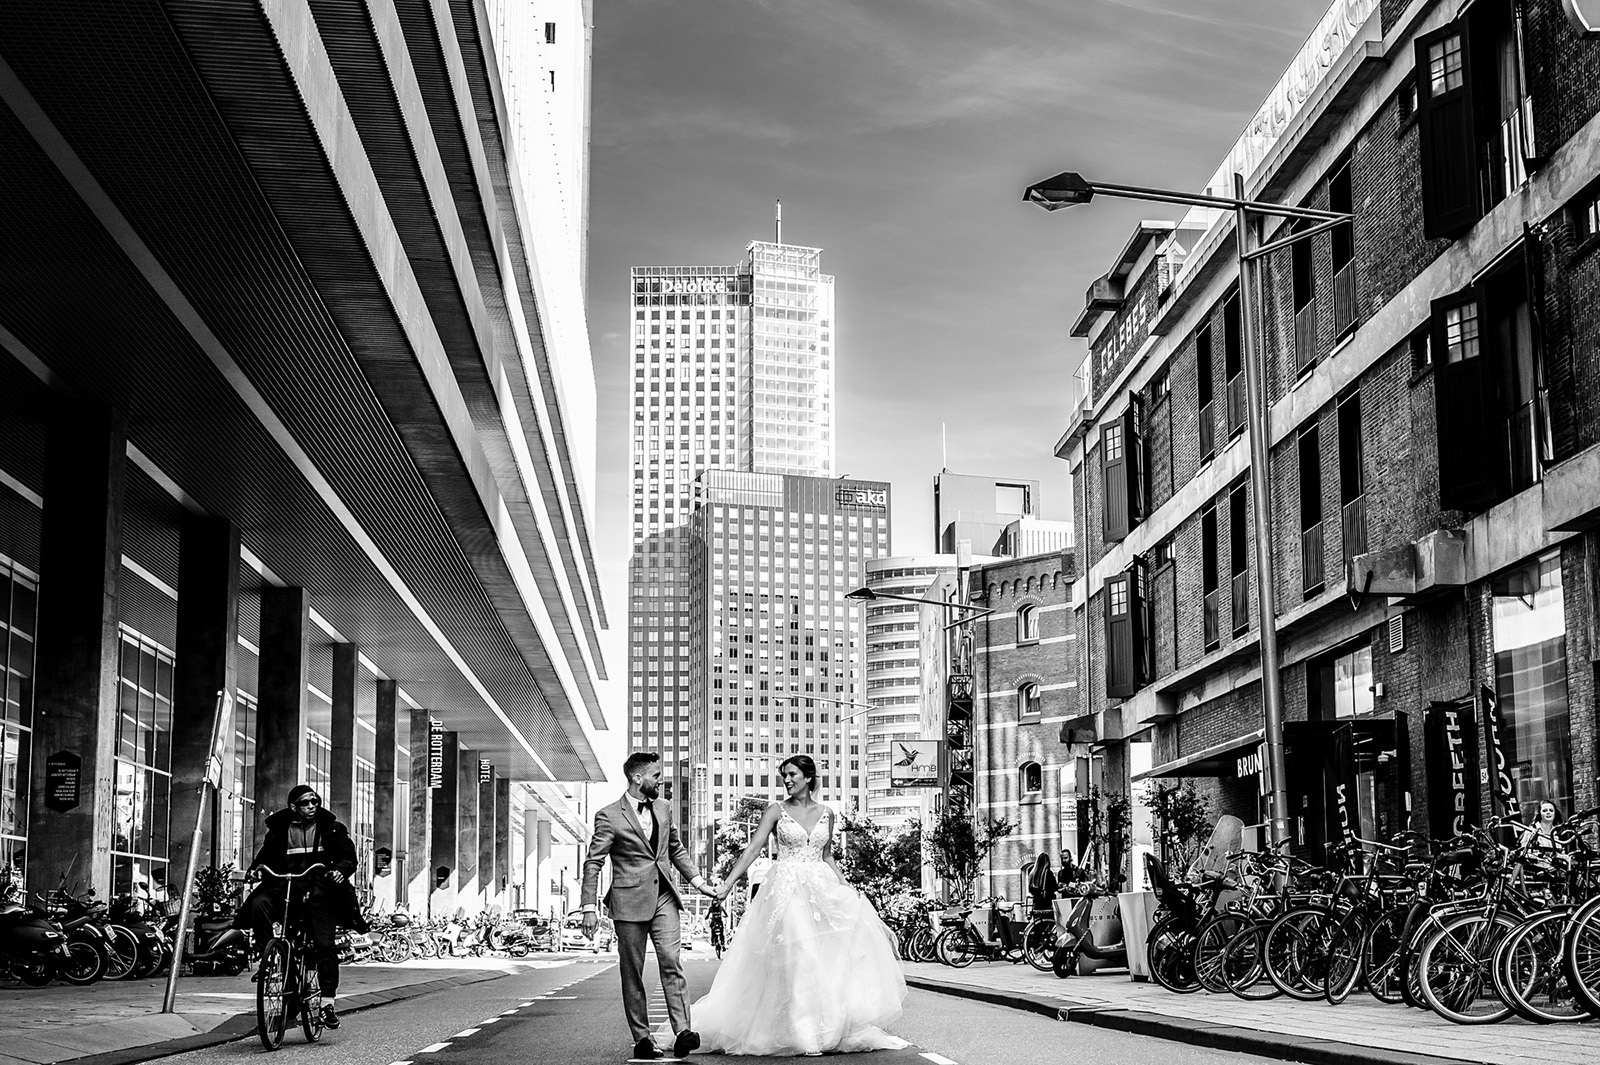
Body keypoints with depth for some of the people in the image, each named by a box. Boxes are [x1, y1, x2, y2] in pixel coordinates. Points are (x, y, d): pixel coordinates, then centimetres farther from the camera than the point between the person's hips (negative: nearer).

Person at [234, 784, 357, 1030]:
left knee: (325, 945, -12)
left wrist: (341, 869, -14)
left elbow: (349, 857, 8)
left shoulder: (332, 828, 11)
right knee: (259, 903, -29)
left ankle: (328, 1002, -6)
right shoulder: (279, 830, 14)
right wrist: (256, 868, -5)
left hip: (319, 892, -2)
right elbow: (266, 856, 17)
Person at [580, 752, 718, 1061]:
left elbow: (677, 850, 25)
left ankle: (682, 1031, -18)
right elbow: (593, 864, -5)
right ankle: (642, 1038, 9)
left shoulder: (663, 809, 13)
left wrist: (698, 881, 16)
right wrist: (589, 907, -11)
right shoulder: (609, 816, -5)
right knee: (632, 972, 2)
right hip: (629, 900, -3)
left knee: (671, 961, -11)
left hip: (664, 897, 4)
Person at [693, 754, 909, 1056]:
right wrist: (727, 884, -12)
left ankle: (832, 1026, -2)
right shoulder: (777, 811, 1)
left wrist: (845, 887, 6)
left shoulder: (826, 814, 10)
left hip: (821, 889, 3)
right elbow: (753, 848, -5)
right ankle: (802, 1033, -5)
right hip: (787, 889, -3)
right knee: (794, 954, -11)